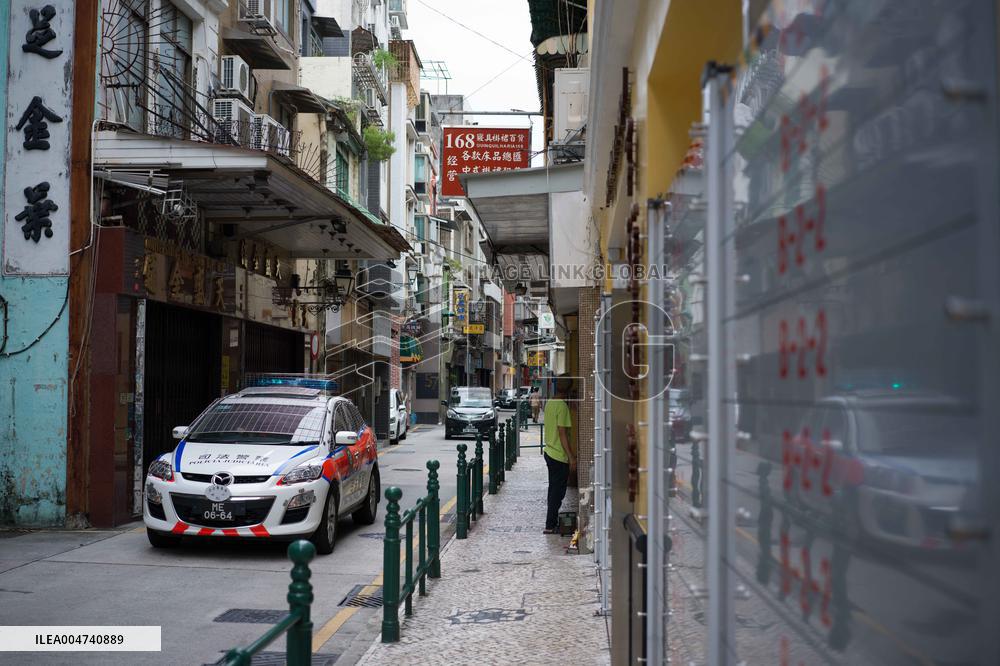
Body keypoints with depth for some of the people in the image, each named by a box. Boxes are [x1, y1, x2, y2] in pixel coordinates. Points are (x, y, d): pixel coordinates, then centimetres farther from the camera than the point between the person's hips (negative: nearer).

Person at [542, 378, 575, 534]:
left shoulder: (549, 403, 8)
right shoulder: (562, 406, -19)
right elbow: (562, 434, -21)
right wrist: (571, 457, -19)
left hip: (549, 452, 9)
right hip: (560, 456, -9)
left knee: (553, 489, 17)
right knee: (558, 492, -2)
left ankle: (552, 522, 24)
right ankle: (550, 526, 0)